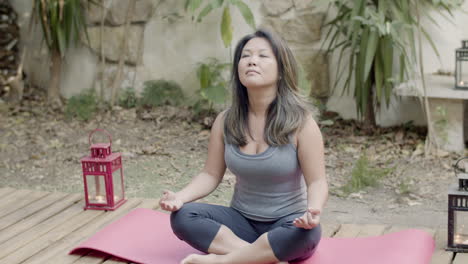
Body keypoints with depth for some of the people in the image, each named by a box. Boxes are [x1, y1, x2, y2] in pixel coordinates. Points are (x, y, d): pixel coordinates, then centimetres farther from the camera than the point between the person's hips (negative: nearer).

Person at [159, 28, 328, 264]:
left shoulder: (300, 121, -13)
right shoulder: (225, 121, -2)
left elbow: (316, 181, -12)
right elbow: (211, 174, 3)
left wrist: (313, 211, -35)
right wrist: (180, 197, -18)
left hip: (286, 226, -3)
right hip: (242, 221, 4)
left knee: (306, 232, -39)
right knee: (182, 216, -22)